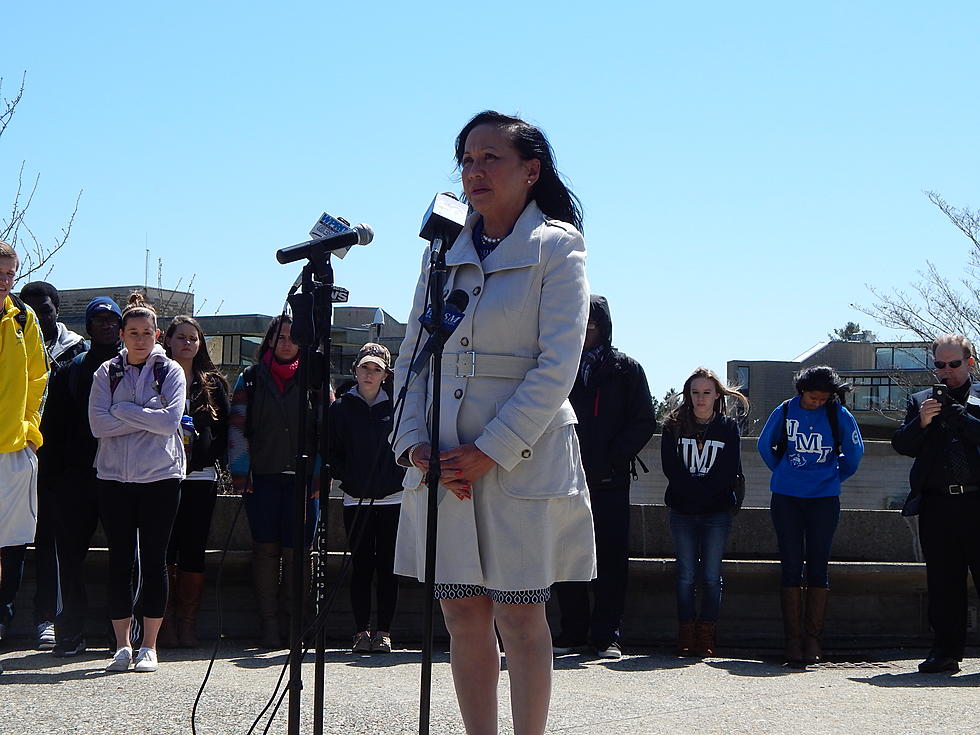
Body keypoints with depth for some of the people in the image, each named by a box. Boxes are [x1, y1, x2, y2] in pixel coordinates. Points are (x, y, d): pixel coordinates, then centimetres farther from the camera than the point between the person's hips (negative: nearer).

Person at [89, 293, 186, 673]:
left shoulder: (170, 371, 3)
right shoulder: (107, 372, 6)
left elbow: (170, 420, -11)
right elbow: (98, 423, -6)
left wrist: (123, 411, -9)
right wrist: (145, 418, -10)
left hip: (160, 476, -1)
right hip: (115, 477, 1)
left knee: (154, 560, 1)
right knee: (119, 560, 2)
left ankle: (149, 646, 7)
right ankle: (122, 645, 8)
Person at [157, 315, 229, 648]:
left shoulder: (213, 383, 14)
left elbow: (225, 430, 11)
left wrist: (209, 455, -3)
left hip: (201, 477, 2)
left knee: (193, 551, 0)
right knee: (164, 550, -4)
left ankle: (188, 625, 5)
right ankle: (166, 624, 2)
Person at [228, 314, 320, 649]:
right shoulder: (251, 378, 10)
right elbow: (237, 426, 7)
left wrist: (320, 473, -1)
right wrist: (240, 470, -3)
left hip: (302, 477, 0)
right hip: (262, 477, 0)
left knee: (296, 551, -3)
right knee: (266, 549, -2)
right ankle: (268, 625, 1)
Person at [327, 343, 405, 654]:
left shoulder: (396, 406, 6)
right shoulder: (340, 408, 7)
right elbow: (330, 453, 8)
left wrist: (400, 479, -5)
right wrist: (347, 477, -6)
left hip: (392, 499, 0)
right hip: (356, 500, 0)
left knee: (387, 567, 0)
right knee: (361, 567, 1)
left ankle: (383, 631, 4)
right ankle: (361, 630, 6)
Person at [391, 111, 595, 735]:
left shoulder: (557, 247, -2)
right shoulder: (445, 250, 13)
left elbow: (557, 366, -11)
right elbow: (411, 357, 12)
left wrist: (490, 452, -15)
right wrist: (414, 443, -4)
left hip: (522, 459, -5)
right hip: (442, 461, 5)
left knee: (519, 614, -2)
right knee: (462, 614, 5)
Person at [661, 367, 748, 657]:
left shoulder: (728, 427, 4)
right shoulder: (674, 426, 5)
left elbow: (730, 472, -2)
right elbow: (671, 468, -4)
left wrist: (704, 492, -11)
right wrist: (698, 491, -12)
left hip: (717, 513, 0)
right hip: (682, 511, 1)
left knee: (711, 576, -3)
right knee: (686, 574, -1)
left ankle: (706, 635, 0)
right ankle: (686, 636, 2)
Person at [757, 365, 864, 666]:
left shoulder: (839, 415, -2)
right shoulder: (785, 411, 0)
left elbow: (854, 453, 11)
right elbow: (765, 445, 15)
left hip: (824, 500, 0)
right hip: (786, 499, 1)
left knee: (818, 568, -1)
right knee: (791, 568, -2)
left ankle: (812, 639, 4)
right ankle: (793, 639, 1)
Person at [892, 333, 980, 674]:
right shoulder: (921, 401, 17)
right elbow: (902, 445, 8)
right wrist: (921, 422, -8)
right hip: (937, 506, 3)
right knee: (943, 583, 5)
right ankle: (946, 652, 9)